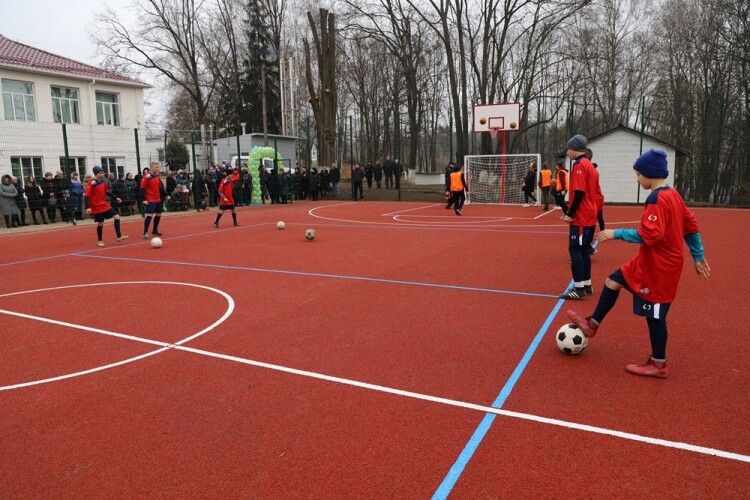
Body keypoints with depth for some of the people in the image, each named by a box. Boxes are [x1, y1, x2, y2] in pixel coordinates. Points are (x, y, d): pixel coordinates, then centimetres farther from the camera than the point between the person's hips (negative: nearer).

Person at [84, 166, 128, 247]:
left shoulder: (103, 182, 5)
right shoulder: (91, 184, -15)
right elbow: (87, 196, -17)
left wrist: (115, 198, 16)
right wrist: (88, 207, -23)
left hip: (106, 205, 7)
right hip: (97, 208, -7)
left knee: (117, 217, -1)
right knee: (100, 223, 1)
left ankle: (119, 236, 4)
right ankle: (100, 241, 19)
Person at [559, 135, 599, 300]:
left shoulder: (579, 165, -13)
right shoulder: (590, 165, 16)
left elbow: (579, 192, -21)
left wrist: (570, 214, -16)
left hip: (580, 218, -9)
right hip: (590, 216, 9)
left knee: (575, 250, -6)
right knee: (584, 250, 14)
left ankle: (579, 288, -5)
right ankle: (587, 285, 20)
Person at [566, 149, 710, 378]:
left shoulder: (657, 199, -21)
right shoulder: (673, 195, 9)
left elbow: (649, 235, -28)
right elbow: (691, 226, 15)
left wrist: (617, 234, -19)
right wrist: (698, 256, 21)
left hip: (658, 267, -10)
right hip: (650, 262, 10)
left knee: (654, 314, 1)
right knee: (613, 280, 15)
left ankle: (659, 365, 14)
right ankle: (593, 324, 25)